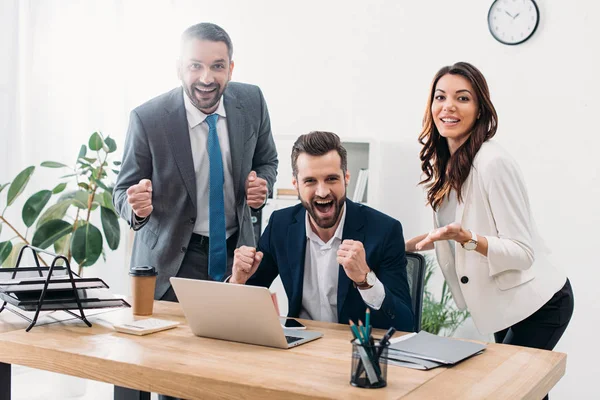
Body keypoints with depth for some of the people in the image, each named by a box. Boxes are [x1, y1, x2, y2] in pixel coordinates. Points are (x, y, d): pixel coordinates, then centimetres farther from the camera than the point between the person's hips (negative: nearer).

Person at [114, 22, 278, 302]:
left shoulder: (252, 102, -8)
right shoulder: (147, 119, -18)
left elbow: (266, 162, 8)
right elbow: (123, 192, -9)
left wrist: (261, 186, -15)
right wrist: (138, 207, -32)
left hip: (236, 250, 3)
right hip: (171, 260, -3)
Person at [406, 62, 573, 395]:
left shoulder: (493, 162, -22)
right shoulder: (444, 162, 3)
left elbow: (524, 251, -22)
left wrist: (467, 238, -35)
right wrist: (408, 244, 7)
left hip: (536, 304, -8)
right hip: (506, 305, 8)